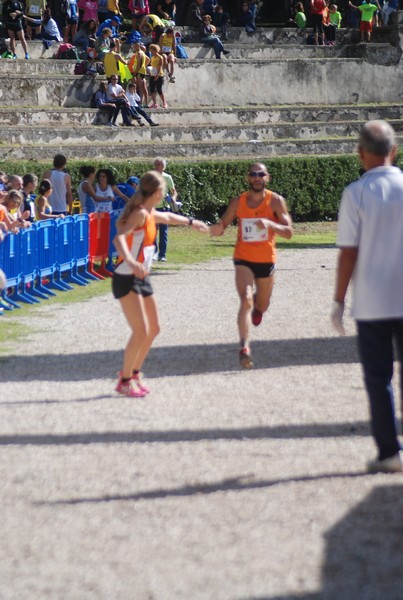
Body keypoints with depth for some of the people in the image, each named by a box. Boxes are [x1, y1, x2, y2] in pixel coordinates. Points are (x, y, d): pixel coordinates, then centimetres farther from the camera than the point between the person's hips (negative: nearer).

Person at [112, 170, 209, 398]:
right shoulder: (140, 213, -17)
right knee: (141, 332, -12)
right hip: (127, 279, -10)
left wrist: (191, 222, 52)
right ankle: (125, 381, 0)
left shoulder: (150, 214, 11)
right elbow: (119, 237, -33)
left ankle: (134, 373, 28)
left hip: (142, 278, 10)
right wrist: (130, 261, -52)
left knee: (153, 329, 15)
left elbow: (167, 217, 35)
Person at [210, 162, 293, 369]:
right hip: (243, 260, -2)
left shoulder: (276, 201, -8)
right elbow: (222, 225, 3)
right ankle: (244, 348, -27)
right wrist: (217, 229, -23)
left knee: (262, 305, 19)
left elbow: (288, 232, -13)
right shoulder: (238, 202, -5)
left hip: (266, 261, 2)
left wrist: (270, 224, -32)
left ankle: (257, 307, 58)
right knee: (246, 300, -23)